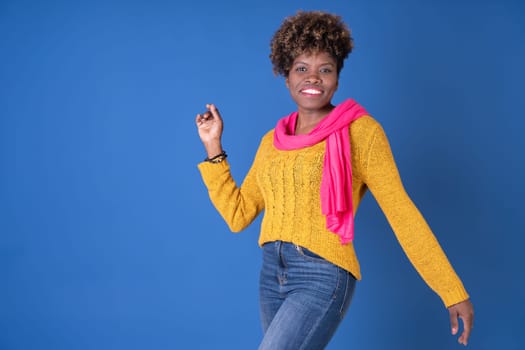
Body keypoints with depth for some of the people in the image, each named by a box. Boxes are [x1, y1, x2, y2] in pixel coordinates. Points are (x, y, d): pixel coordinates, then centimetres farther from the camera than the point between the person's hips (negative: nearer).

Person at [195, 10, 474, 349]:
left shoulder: (361, 131, -5)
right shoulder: (272, 142, 11)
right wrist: (213, 145, 7)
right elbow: (237, 214, 11)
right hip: (272, 273, 6)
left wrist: (453, 291, -12)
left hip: (323, 277, -6)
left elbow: (401, 212, -9)